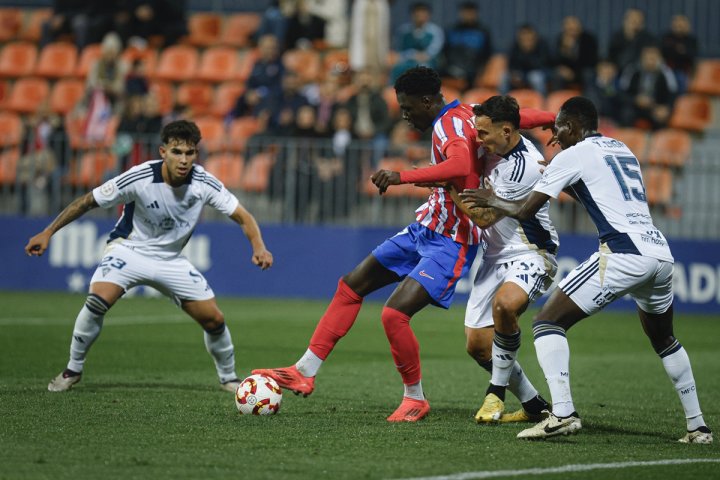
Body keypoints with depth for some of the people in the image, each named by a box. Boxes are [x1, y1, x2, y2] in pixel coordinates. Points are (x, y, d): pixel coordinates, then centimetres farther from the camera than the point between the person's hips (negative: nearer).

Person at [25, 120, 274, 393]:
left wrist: (258, 247, -30)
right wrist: (48, 232, -14)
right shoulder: (139, 178, -26)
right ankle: (73, 370, -7)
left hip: (170, 258, 3)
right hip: (129, 248, -3)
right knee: (98, 300, -29)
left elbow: (242, 216, -10)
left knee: (214, 319, -4)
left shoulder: (204, 183, -18)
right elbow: (89, 201, -14)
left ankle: (228, 378, 23)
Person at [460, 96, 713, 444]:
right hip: (660, 251, 8)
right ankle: (697, 426, 28)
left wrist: (492, 200, 23)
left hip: (624, 253, -8)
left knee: (547, 322, -3)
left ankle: (562, 414, -20)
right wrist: (567, 183, 43)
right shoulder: (621, 149, 24)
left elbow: (525, 210, 6)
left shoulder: (572, 156, 4)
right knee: (664, 340, 29)